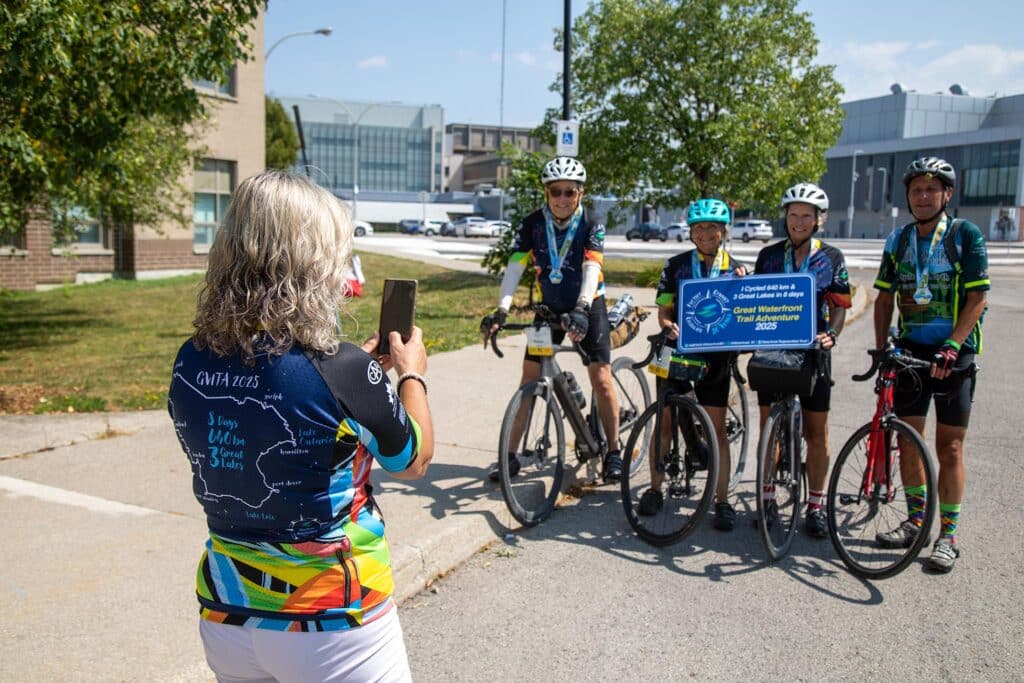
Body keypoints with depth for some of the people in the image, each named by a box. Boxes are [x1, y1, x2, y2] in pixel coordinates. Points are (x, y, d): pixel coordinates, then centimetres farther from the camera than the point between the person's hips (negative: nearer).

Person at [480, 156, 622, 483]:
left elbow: (591, 269, -29)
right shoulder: (532, 224, -12)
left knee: (601, 379, -9)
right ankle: (511, 454, 7)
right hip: (548, 307, 2)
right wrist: (501, 311, -35)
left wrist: (581, 310, -46)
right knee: (529, 379, -1)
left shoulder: (591, 226, -16)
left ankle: (613, 452, 7)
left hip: (586, 306, -2)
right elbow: (515, 267, -21)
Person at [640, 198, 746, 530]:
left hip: (715, 356, 0)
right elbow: (663, 312, 1)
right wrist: (670, 327, -19)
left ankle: (722, 501, 9)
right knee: (665, 422, 4)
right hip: (676, 352, 0)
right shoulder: (676, 265, 3)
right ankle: (655, 489, 18)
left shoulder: (737, 270, 5)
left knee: (717, 429, 2)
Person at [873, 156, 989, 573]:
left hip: (953, 354, -4)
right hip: (911, 350, 4)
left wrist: (951, 346, -19)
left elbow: (977, 298, -10)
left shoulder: (965, 235, -6)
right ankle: (915, 522, 22)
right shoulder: (898, 240, 7)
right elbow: (885, 297, 10)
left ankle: (948, 536, 9)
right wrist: (880, 347, 0)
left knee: (949, 447, 0)